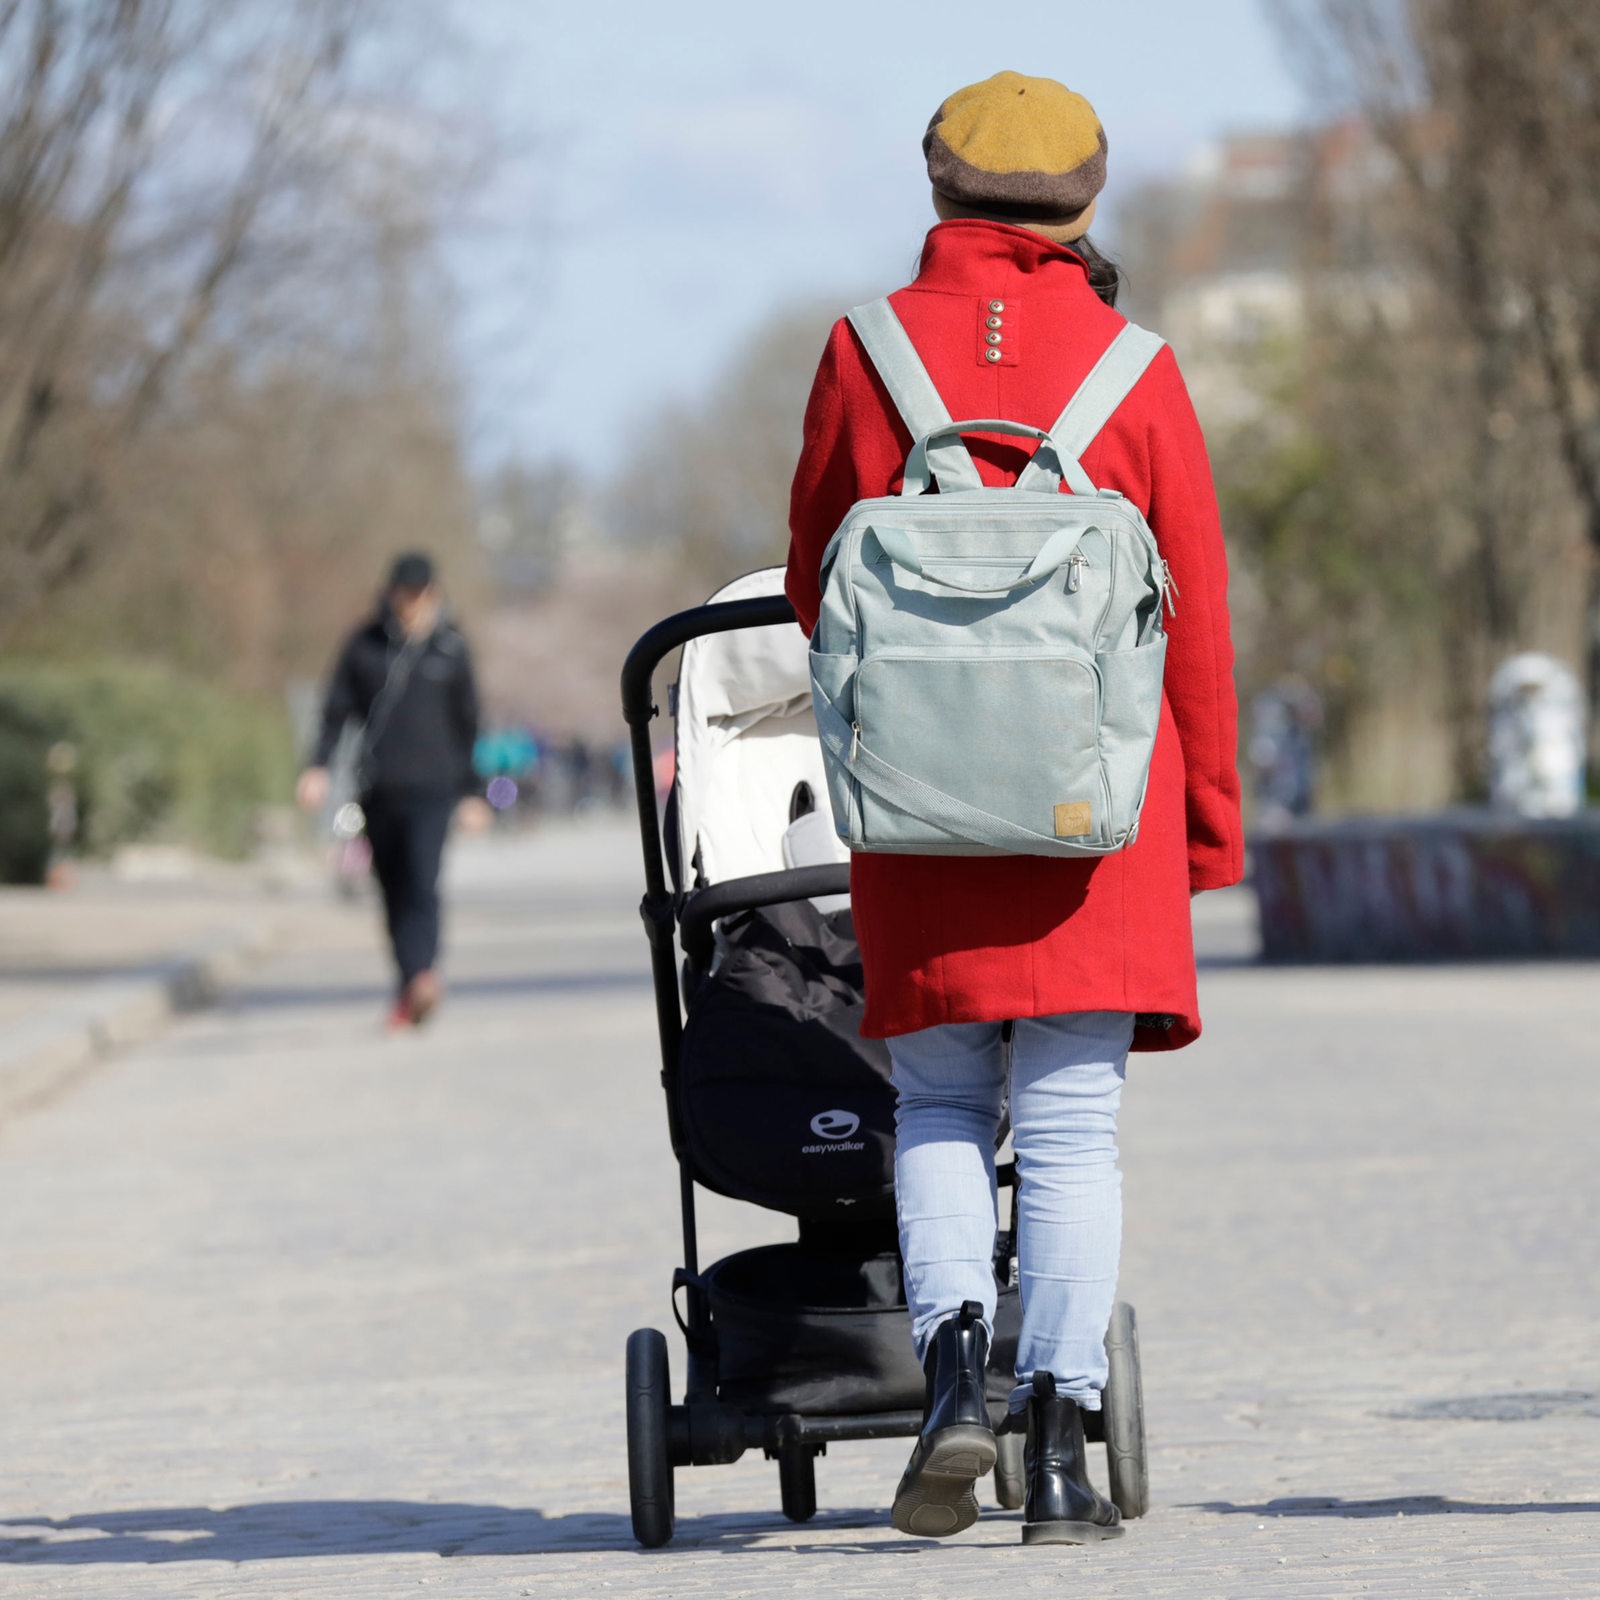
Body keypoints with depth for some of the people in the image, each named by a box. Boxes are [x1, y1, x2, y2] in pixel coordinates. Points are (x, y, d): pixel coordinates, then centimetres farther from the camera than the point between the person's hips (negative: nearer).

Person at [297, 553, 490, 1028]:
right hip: (378, 788, 2)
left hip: (431, 788, -2)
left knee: (423, 884, -19)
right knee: (394, 892, 7)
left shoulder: (450, 649, 6)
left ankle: (422, 979, -36)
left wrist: (470, 792, 15)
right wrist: (319, 766, -4)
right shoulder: (365, 645, 6)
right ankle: (409, 985, 17)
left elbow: (467, 725, 13)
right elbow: (337, 709, 9)